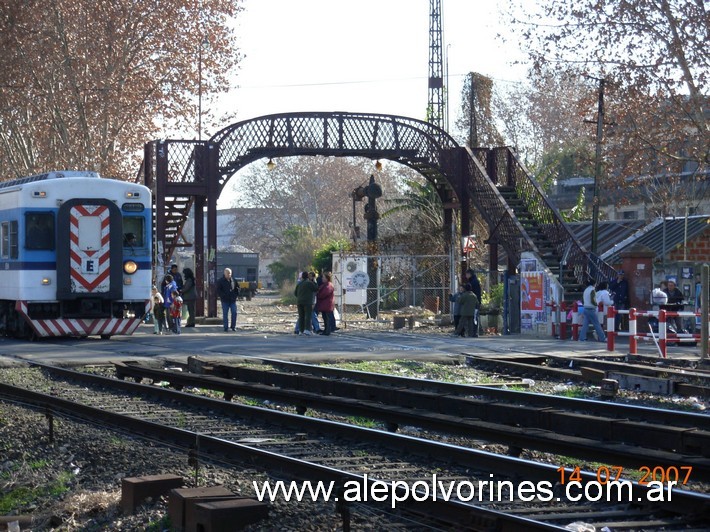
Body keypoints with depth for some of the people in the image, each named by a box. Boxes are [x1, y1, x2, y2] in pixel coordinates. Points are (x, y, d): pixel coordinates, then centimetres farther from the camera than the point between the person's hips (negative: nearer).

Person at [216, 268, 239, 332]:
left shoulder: (233, 281, 9)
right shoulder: (220, 281, -1)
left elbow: (237, 288, 20)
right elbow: (218, 290, -3)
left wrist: (236, 295, 7)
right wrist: (222, 296, -12)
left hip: (233, 300, 3)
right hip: (225, 300, -3)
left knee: (234, 313, -2)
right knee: (225, 314, 0)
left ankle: (233, 326, 10)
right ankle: (226, 327, 5)